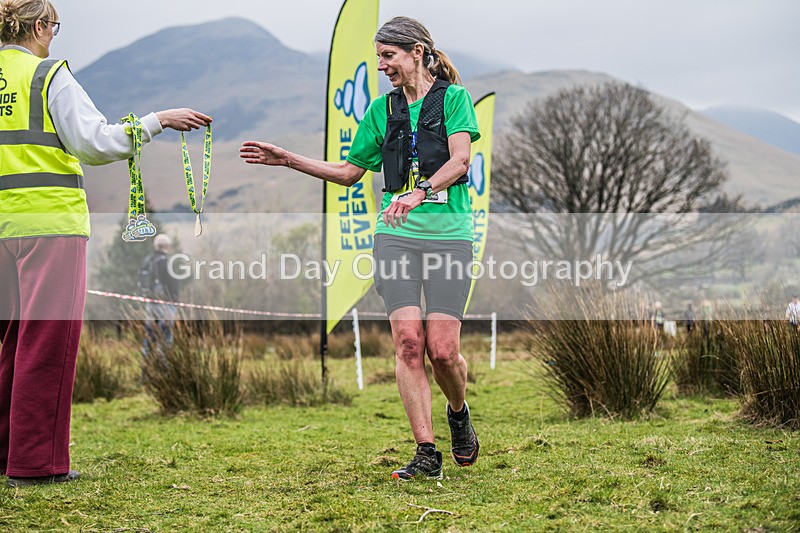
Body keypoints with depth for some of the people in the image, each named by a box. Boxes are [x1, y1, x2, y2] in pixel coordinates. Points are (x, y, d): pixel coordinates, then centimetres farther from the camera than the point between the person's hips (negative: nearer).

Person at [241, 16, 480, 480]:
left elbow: (460, 160, -13)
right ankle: (426, 454, -4)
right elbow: (351, 171, 23)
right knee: (408, 342, -9)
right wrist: (287, 159, 16)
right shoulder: (382, 109, 15)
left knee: (443, 350, -8)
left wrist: (419, 192, -30)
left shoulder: (453, 97, 2)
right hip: (396, 236, 3)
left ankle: (459, 413, 25)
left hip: (449, 236, -3)